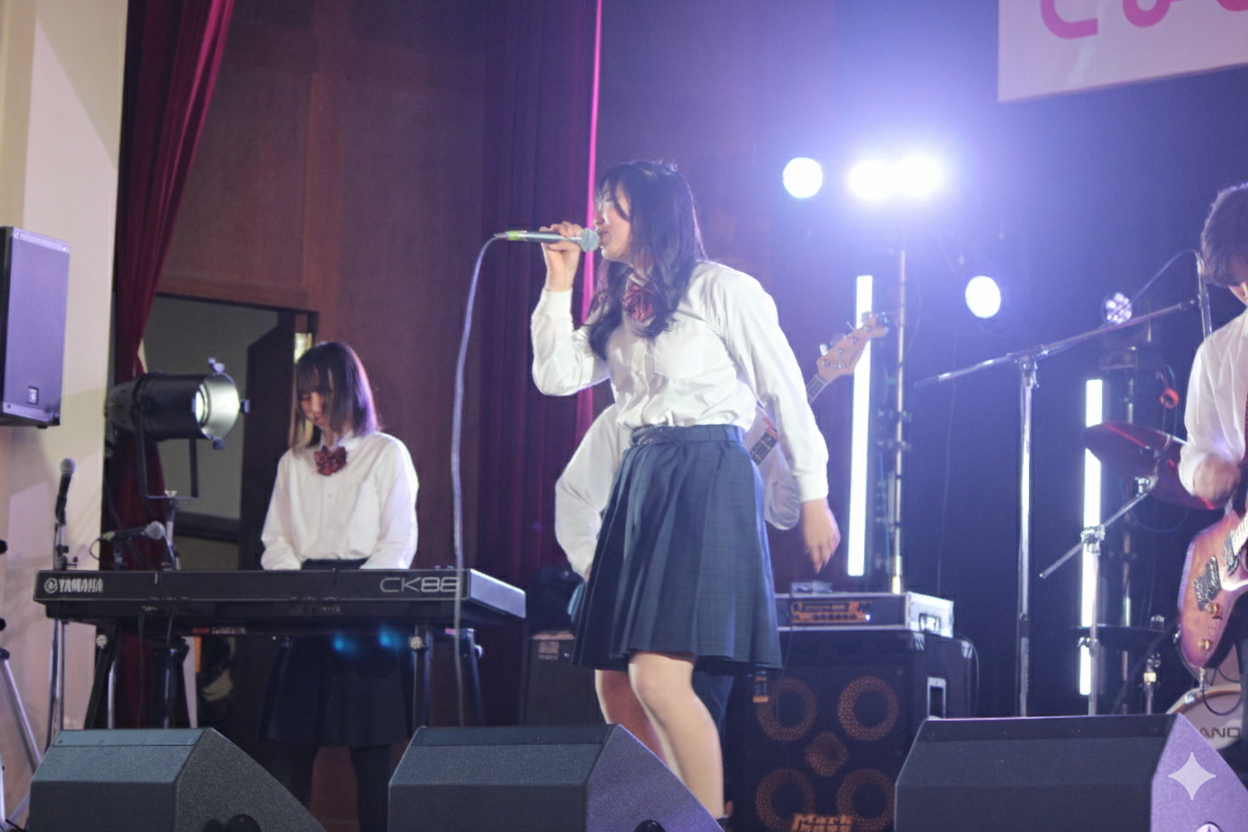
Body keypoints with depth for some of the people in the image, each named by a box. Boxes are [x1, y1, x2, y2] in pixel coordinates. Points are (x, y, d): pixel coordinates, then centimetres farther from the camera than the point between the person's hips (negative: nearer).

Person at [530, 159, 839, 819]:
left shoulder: (720, 290, -5)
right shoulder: (617, 309, 17)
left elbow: (784, 391, -3)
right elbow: (556, 376, 11)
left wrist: (812, 496, -4)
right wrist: (559, 284, 6)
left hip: (706, 477, -8)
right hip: (639, 482, 8)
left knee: (657, 679, -20)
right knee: (614, 685, 5)